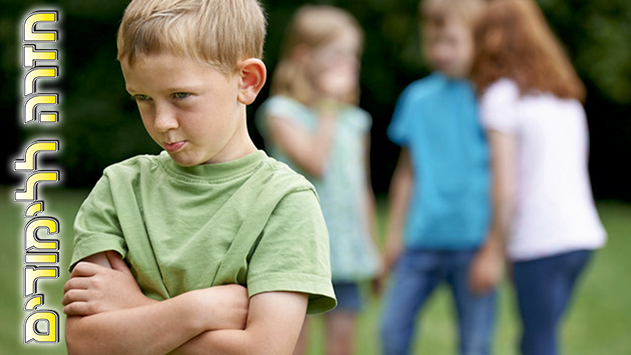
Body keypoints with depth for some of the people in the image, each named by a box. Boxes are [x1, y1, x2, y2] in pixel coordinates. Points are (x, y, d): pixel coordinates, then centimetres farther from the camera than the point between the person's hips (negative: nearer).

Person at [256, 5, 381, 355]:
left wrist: (370, 246, 17)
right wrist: (329, 105, -10)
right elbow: (314, 162, -18)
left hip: (344, 251, 5)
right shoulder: (281, 113, -6)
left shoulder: (355, 121, 11)